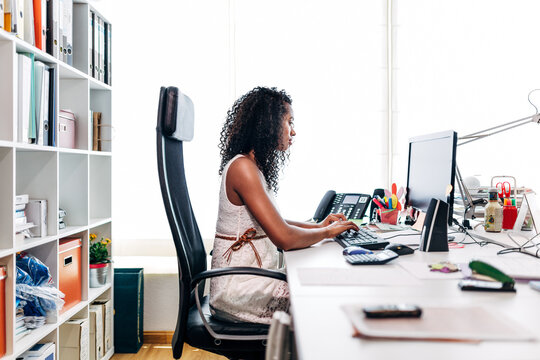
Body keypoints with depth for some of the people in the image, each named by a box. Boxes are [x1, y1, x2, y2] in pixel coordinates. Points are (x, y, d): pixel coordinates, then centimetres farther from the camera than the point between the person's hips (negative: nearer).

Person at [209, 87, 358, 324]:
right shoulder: (243, 167, -18)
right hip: (239, 289, -9)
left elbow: (273, 223, 23)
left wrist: (318, 226, 13)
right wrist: (327, 232, -7)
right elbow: (284, 238, -24)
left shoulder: (254, 165, 13)